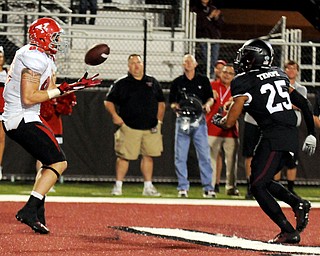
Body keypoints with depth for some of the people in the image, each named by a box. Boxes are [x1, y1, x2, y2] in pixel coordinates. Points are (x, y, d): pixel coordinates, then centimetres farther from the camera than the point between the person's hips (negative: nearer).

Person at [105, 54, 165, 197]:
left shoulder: (153, 83, 13)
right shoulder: (121, 84, 3)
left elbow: (161, 103, 20)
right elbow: (108, 101, 6)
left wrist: (159, 120, 12)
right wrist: (115, 116, -8)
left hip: (151, 128, 3)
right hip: (129, 127, -3)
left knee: (148, 156, 4)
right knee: (124, 156, -5)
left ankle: (148, 187, 12)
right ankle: (118, 186, 3)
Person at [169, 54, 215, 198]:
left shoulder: (203, 80, 9)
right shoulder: (177, 82, 9)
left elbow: (211, 98, 12)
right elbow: (172, 102, 10)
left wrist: (207, 104, -9)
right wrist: (175, 106, -11)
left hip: (199, 121, 0)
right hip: (182, 120, 1)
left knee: (204, 155, -3)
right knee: (180, 156, -1)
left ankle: (208, 187, 0)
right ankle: (183, 187, 6)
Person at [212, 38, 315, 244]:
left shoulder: (244, 83, -5)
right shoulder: (279, 75, 16)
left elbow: (229, 122, -5)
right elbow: (304, 103, 18)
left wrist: (217, 120, 17)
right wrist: (311, 134, 24)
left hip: (274, 138, -8)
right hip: (292, 136, 8)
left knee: (258, 186, -1)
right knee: (264, 181, 21)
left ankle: (289, 232, -6)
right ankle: (298, 203, 3)